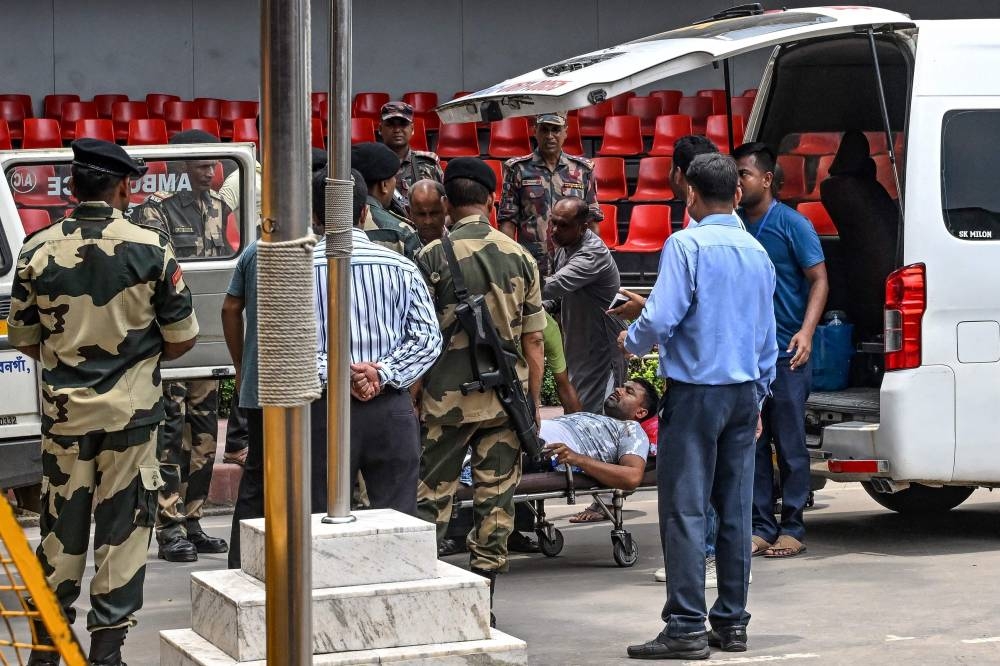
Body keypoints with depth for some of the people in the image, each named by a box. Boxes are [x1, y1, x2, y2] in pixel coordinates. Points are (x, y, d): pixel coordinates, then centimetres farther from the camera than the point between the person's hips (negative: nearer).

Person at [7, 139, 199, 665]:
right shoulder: (152, 249, -9)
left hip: (63, 410, 2)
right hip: (131, 410, -2)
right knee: (123, 527, 6)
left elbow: (23, 339, 4)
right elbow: (182, 337, -4)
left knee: (60, 525, 13)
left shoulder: (39, 250, -4)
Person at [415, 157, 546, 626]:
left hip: (447, 397, -2)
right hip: (506, 397, 2)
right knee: (496, 498, 7)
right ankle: (482, 599, 8)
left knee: (433, 496, 7)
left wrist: (412, 395, 4)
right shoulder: (519, 258, 2)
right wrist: (534, 403, 12)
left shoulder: (432, 258, -6)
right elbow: (533, 341, 4)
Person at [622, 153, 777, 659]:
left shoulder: (686, 245, -11)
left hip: (696, 391, -6)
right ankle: (732, 622, 14)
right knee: (736, 509, 10)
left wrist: (631, 342, 2)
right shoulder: (757, 252, 10)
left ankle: (687, 627, -6)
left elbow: (660, 318, -19)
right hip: (744, 391, 7)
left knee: (684, 509, -4)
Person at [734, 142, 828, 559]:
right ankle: (760, 527, 14)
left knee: (790, 445, 0)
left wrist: (806, 332, -17)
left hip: (785, 353, -5)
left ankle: (792, 528, 6)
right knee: (752, 445, 7)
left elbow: (819, 281, -5)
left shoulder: (792, 225, -5)